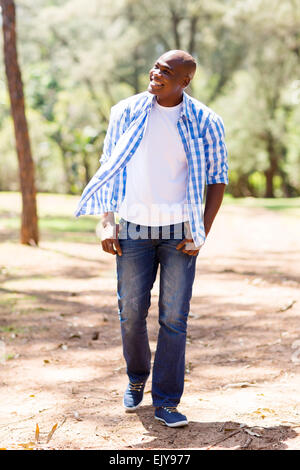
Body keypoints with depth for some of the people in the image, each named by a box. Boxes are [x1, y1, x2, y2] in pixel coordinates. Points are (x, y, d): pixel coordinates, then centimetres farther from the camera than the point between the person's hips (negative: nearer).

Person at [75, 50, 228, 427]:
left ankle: (166, 402, 9)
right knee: (131, 312, 7)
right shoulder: (126, 113, 2)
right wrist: (107, 222, 1)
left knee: (174, 317, -1)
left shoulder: (205, 123, -3)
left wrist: (202, 234, -4)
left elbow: (217, 178, 3)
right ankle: (136, 378, 33)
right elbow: (109, 167, 8)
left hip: (179, 232, -1)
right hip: (133, 228, 2)